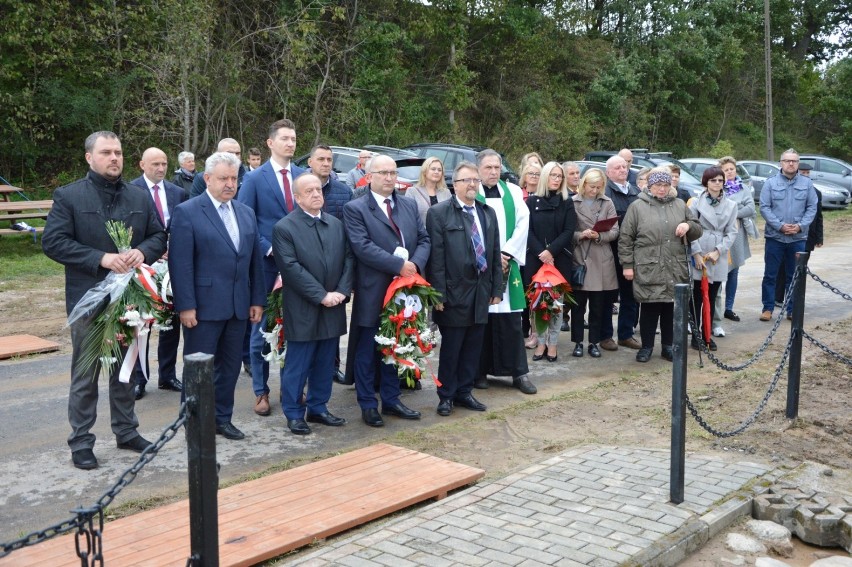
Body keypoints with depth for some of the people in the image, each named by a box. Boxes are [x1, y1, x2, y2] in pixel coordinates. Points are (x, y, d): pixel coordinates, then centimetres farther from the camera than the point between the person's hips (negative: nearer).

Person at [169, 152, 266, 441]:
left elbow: (255, 260, 13)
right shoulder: (186, 212, -7)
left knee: (230, 366, 13)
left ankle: (222, 418, 26)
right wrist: (186, 306, -15)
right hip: (204, 306, -5)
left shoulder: (246, 213, 12)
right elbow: (180, 263, -11)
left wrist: (257, 300, 8)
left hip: (239, 306, 6)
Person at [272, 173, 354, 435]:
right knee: (297, 365, 3)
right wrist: (321, 295, -17)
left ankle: (318, 408, 26)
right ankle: (294, 414, 15)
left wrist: (342, 291, -8)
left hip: (333, 308, 5)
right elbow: (291, 268, -15)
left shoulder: (336, 224, 11)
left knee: (325, 364, 13)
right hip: (303, 310, -5)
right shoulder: (284, 227, -7)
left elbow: (348, 258, 7)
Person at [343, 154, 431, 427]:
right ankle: (368, 405, 15)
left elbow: (424, 239, 8)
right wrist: (399, 265, -20)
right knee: (367, 351, 5)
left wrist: (416, 264, -12)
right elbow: (362, 246, -18)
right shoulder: (355, 208, -6)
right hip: (372, 291, -5)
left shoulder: (410, 205, 12)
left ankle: (391, 400, 26)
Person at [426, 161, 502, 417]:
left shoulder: (488, 213, 12)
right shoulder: (439, 213, -6)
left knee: (472, 347, 12)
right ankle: (446, 395, 18)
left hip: (481, 291, 5)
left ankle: (464, 392, 25)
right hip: (454, 292, -5)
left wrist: (496, 288, 8)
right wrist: (439, 293, -14)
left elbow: (495, 253, 13)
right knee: (451, 348, 4)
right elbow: (436, 257, -11)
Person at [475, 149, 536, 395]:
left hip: (507, 263, 2)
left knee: (511, 319, 3)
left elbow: (523, 223, 1)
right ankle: (479, 371, 12)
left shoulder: (513, 192, 8)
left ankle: (519, 372, 8)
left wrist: (506, 253, -8)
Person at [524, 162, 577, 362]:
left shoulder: (567, 203, 5)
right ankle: (541, 342, 11)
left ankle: (552, 344, 8)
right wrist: (540, 252, -14)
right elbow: (527, 230, -1)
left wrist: (550, 251, -16)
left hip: (559, 259, 0)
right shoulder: (532, 201, 5)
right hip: (535, 258, 0)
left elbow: (569, 231, -4)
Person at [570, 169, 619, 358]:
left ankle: (594, 342, 16)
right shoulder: (572, 203, 0)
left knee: (598, 305, 6)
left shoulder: (608, 203, 7)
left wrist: (600, 236, -15)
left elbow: (615, 231, 2)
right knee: (578, 304, 4)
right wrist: (580, 235, -19)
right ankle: (578, 342, 14)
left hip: (601, 261, 2)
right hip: (579, 258, -2)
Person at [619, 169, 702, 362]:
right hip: (647, 269, -3)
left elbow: (697, 231, 19)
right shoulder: (637, 206, 2)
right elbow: (625, 238, 1)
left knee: (671, 307, 9)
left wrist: (689, 225, -4)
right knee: (649, 308, 3)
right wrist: (627, 265, -3)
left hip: (675, 270, 3)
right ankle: (646, 346, 16)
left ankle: (668, 346, 22)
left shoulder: (679, 205, 13)